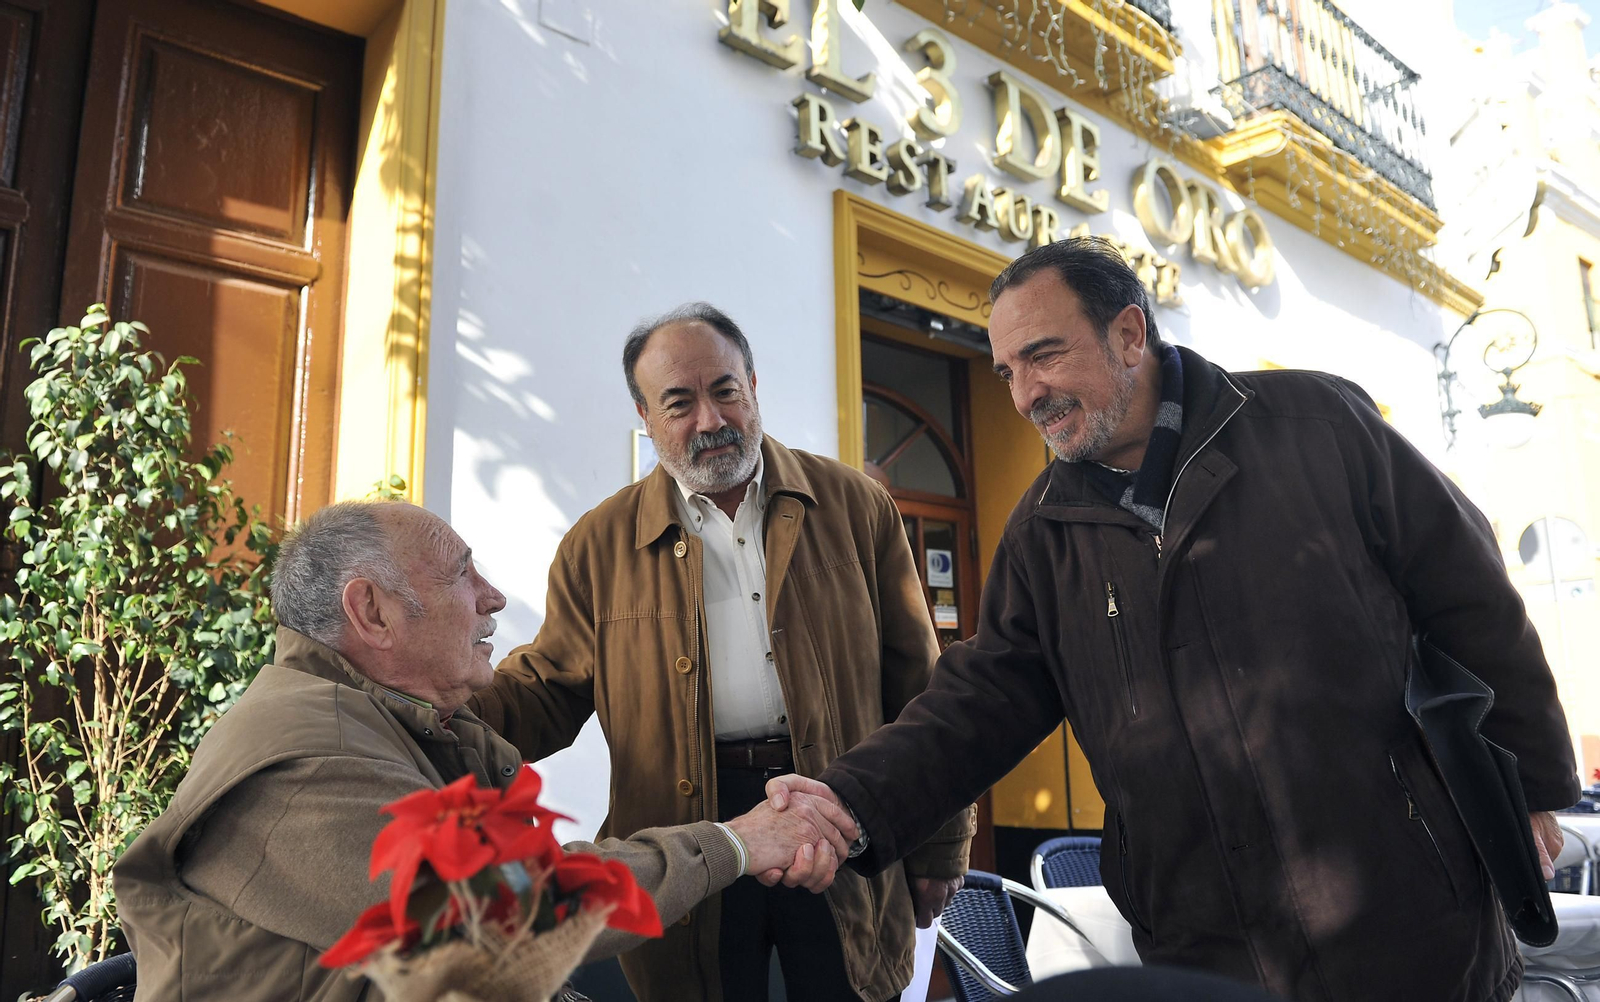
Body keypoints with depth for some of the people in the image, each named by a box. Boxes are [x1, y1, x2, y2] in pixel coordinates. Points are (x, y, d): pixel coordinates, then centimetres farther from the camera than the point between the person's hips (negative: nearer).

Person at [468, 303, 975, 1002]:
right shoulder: (601, 545, 4)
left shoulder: (856, 506, 3)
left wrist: (939, 847, 4)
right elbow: (548, 688, 7)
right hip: (689, 834, 0)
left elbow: (915, 683, 3)